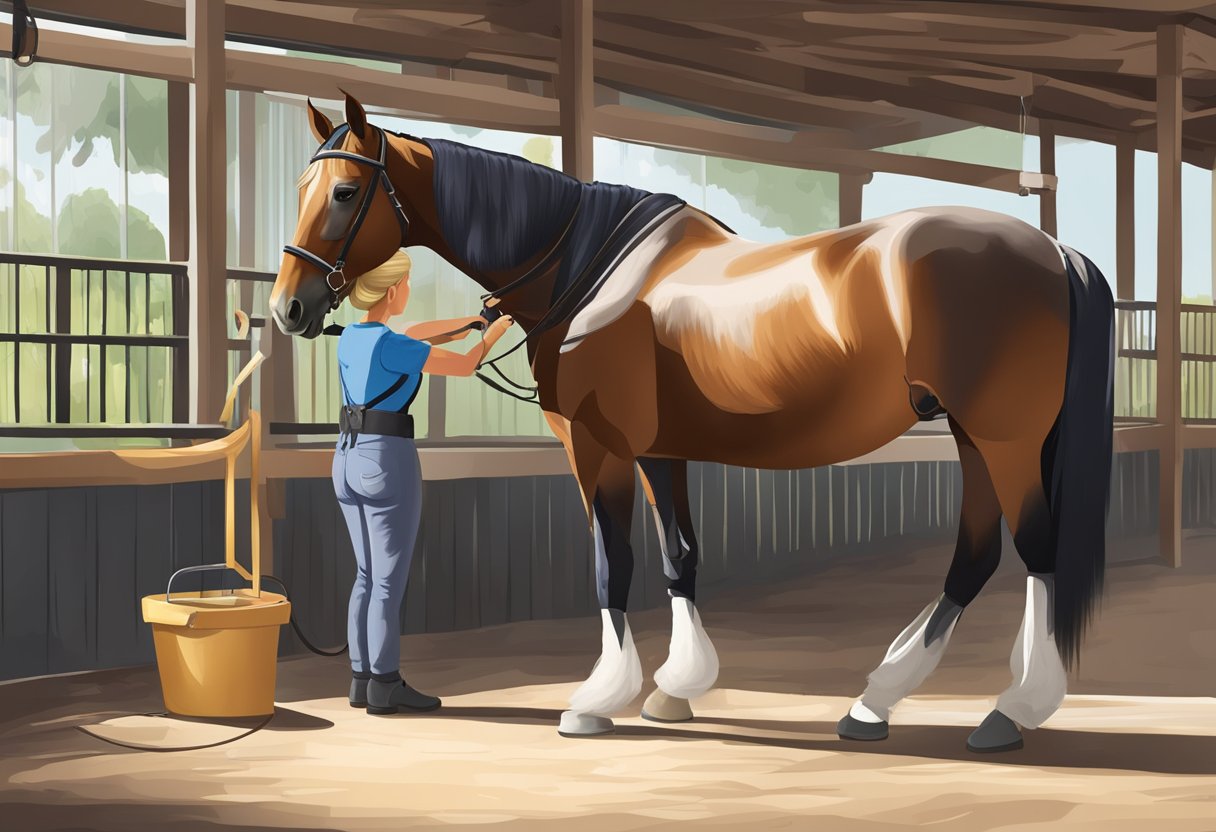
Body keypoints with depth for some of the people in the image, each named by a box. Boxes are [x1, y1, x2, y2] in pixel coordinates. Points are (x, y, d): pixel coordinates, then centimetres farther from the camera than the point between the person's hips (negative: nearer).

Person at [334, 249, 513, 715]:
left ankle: (362, 680, 17)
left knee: (368, 576, 14)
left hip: (349, 460, 8)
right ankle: (384, 687, 3)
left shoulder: (350, 338, 8)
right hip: (389, 460, -8)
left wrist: (468, 321, 32)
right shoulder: (392, 347, -15)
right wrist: (492, 334, 16)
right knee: (390, 579, -1)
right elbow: (465, 366, -4)